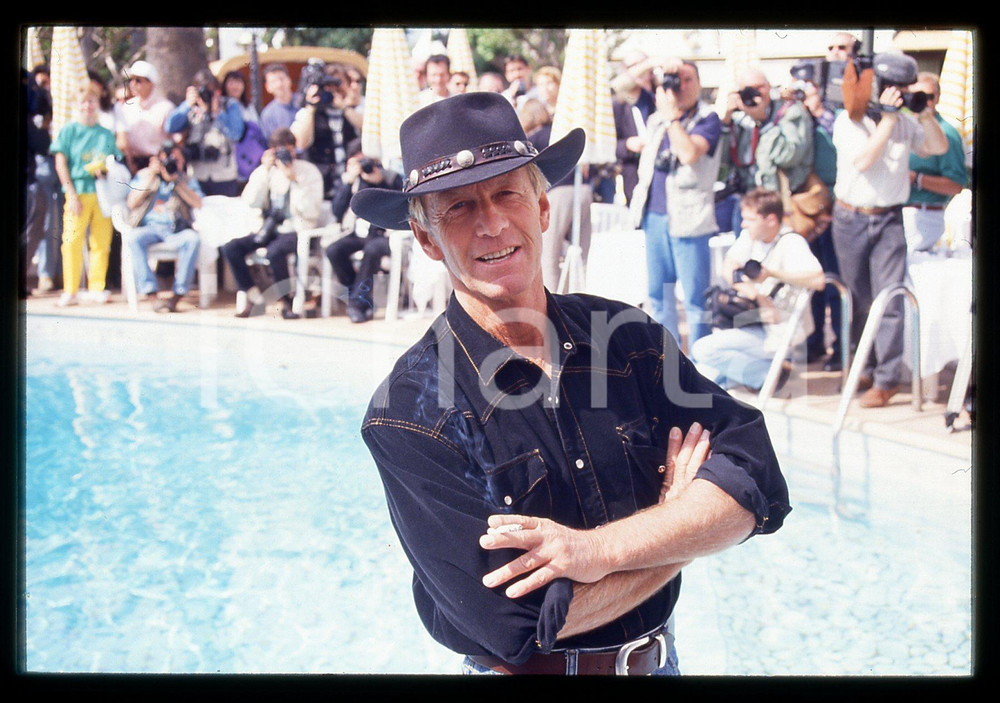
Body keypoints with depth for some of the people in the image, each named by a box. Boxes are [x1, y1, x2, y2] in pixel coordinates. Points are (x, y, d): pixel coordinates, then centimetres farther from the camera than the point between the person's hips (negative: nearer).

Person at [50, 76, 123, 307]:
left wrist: (106, 170, -9)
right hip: (78, 191, -2)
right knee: (72, 240, -6)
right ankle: (70, 291, -2)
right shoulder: (68, 131, 6)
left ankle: (97, 288, 13)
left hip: (103, 192, 3)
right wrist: (71, 194, -8)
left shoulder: (107, 134, 14)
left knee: (101, 242, 3)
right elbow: (61, 164, 1)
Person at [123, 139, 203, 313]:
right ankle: (152, 296, -35)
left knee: (193, 239, -34)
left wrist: (177, 181, -6)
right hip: (149, 227, 0)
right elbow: (131, 203, 3)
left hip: (176, 230, 0)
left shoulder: (188, 180, 16)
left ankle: (177, 295, -29)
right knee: (134, 239, -34)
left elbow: (197, 203, -2)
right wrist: (150, 178, -2)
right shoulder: (144, 175, 16)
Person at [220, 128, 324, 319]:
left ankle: (288, 301, -15)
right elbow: (250, 202, -7)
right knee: (230, 247, -18)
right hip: (271, 230, 5)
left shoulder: (309, 171, -3)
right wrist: (265, 171, -12)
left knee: (274, 251, -37)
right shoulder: (263, 171, 8)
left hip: (298, 231, -5)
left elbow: (311, 211, -14)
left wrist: (294, 180, -21)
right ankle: (251, 295, -3)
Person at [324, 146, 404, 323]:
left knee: (372, 249, -37)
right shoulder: (352, 179, 11)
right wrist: (348, 183, -8)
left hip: (383, 234, -4)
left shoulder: (391, 178, 1)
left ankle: (358, 301, -23)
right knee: (333, 250, -24)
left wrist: (380, 183, -15)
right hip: (358, 234, 4)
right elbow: (337, 212, 1)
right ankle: (364, 301, -13)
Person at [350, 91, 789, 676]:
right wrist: (678, 526, -17)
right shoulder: (410, 413, -19)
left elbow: (759, 486, -15)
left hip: (657, 660, 4)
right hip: (520, 674, -3)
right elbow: (517, 623, -26)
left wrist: (598, 549, -27)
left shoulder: (629, 337, -7)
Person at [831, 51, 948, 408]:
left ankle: (887, 379, -8)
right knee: (859, 300, 8)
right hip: (851, 218, -1)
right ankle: (867, 368, 22)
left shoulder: (904, 122, 4)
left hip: (889, 219, 1)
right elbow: (864, 160, -21)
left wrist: (926, 115, -4)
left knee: (889, 298, -9)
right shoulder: (848, 121, -6)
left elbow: (939, 147, 11)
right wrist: (888, 118, -19)